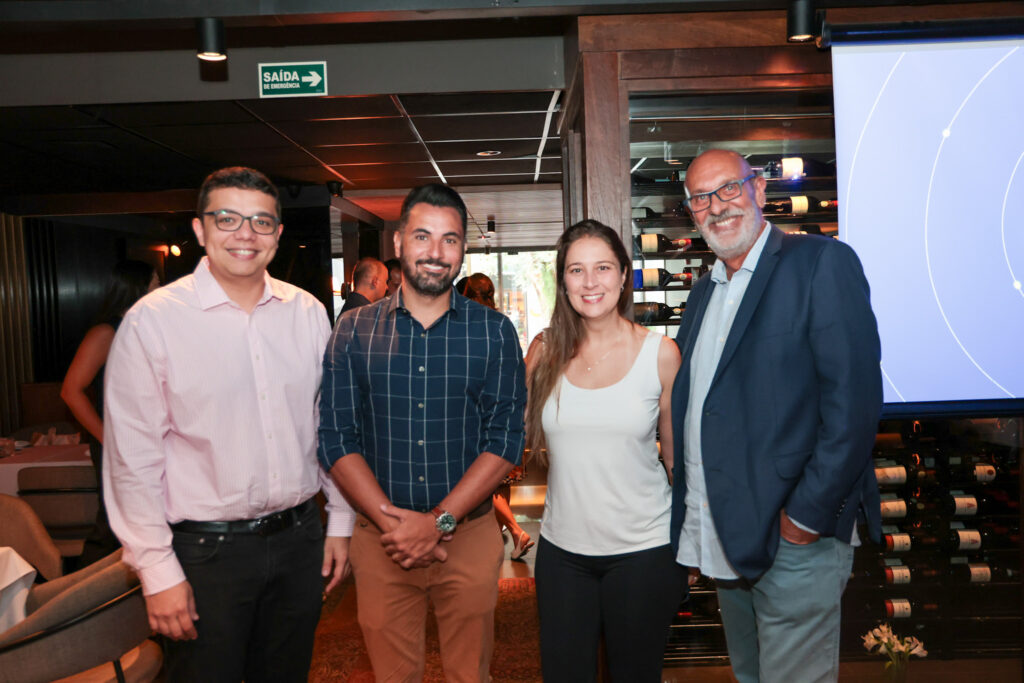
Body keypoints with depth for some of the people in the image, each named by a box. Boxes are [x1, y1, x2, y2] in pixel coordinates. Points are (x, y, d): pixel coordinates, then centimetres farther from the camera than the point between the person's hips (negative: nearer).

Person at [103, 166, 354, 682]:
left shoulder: (307, 312, 1)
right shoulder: (152, 320, -10)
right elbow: (132, 457, -9)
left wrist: (340, 521, 9)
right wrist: (158, 571, -9)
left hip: (299, 539, 4)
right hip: (205, 551, -3)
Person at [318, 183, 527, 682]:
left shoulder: (494, 333, -2)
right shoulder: (353, 332, 0)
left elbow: (505, 439, -7)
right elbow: (336, 438, -3)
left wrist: (439, 521, -15)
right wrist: (391, 520, -14)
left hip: (468, 535, 0)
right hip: (380, 541, 1)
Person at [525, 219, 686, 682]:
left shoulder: (660, 354, -6)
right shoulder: (546, 351, -2)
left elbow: (678, 454, 1)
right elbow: (526, 436, 9)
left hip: (643, 551, -1)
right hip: (561, 549, 2)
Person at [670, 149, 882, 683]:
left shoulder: (821, 263, -9)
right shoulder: (704, 291, 14)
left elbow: (854, 399, -17)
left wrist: (806, 516, -18)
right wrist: (689, 513, 9)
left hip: (793, 537, -7)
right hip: (723, 539, 7)